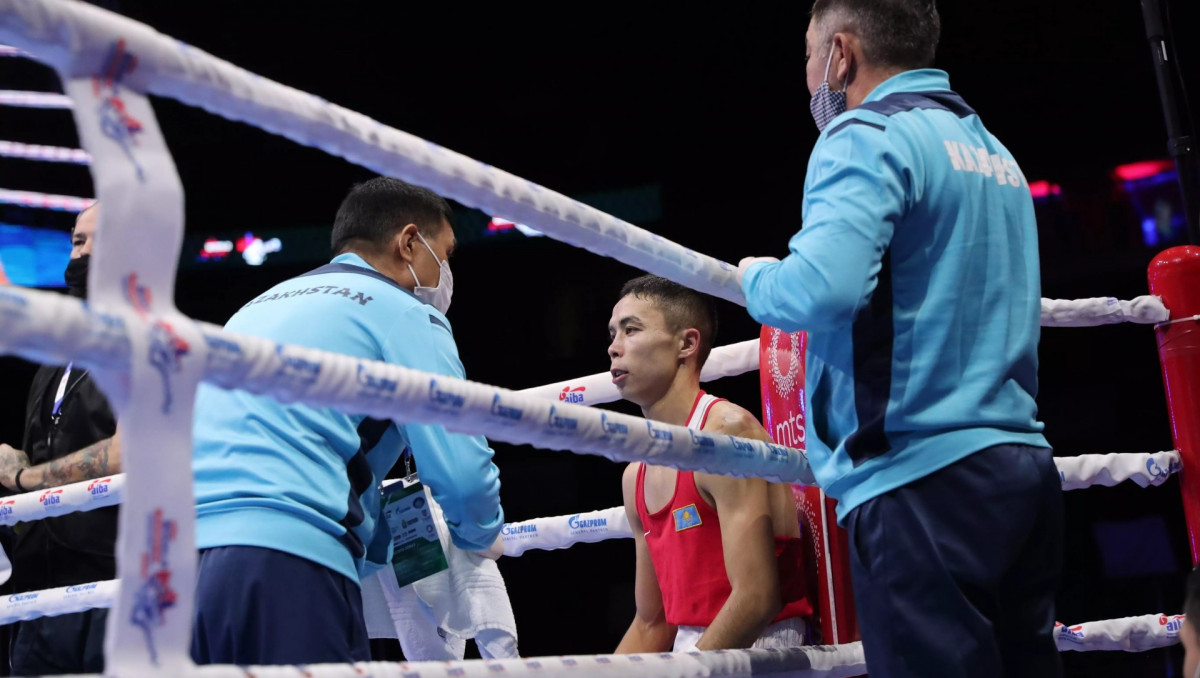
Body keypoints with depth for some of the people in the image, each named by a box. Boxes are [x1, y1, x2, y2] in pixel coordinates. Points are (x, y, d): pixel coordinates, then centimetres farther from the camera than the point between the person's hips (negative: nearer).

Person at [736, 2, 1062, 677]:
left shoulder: (869, 135, -6)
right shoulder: (994, 152, 21)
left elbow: (824, 287, -22)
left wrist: (756, 277, -1)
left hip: (919, 476, -9)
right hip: (1022, 463, 9)